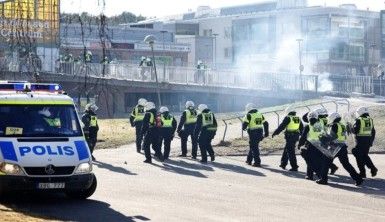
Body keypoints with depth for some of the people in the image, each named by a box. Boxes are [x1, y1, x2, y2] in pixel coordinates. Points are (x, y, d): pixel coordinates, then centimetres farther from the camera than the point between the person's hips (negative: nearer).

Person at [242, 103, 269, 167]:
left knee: (254, 148, -1)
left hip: (253, 134, -6)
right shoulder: (260, 114, 10)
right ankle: (249, 160, 29)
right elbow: (266, 124, 9)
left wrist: (243, 128, 9)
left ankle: (257, 162, -4)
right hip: (260, 133, 6)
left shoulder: (249, 115, -9)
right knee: (253, 147, 20)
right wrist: (266, 133, 13)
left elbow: (245, 124, -14)